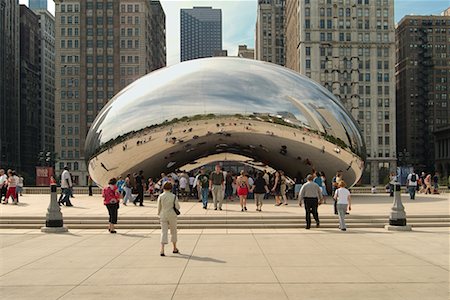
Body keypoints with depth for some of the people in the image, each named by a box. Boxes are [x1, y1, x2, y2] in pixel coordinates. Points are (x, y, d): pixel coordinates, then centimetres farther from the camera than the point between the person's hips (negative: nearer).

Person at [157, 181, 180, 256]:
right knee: (173, 231, 17)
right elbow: (177, 207, -6)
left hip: (163, 216, 1)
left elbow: (159, 207, 0)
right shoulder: (174, 197, -9)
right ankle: (175, 248, 29)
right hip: (172, 215, 0)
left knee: (164, 232, 1)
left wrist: (159, 214, 16)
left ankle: (162, 249, -13)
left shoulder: (160, 196, -6)